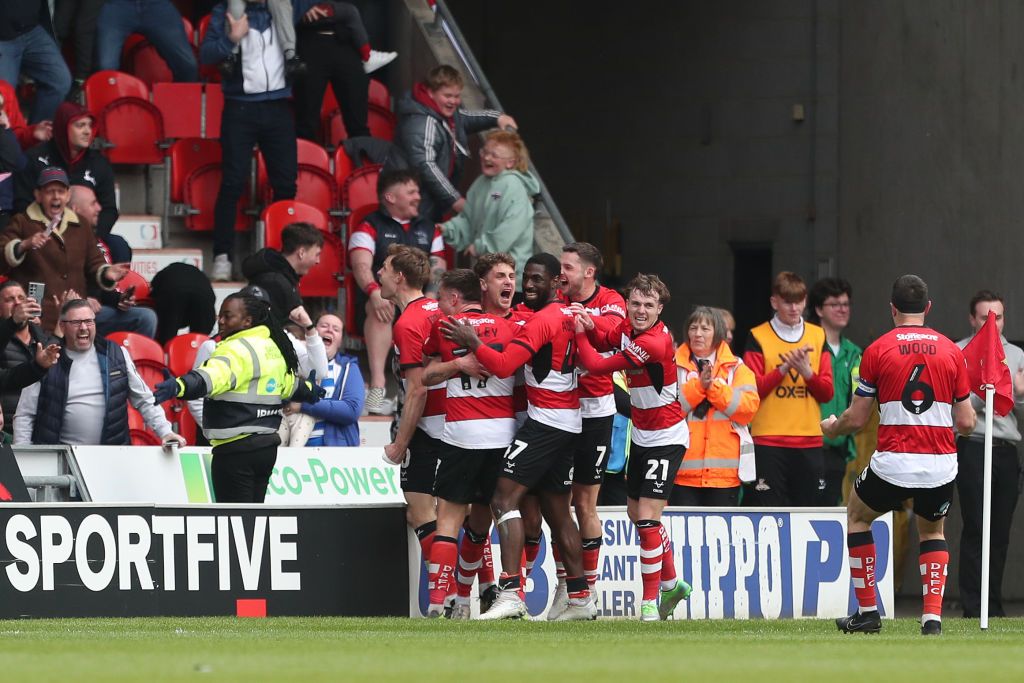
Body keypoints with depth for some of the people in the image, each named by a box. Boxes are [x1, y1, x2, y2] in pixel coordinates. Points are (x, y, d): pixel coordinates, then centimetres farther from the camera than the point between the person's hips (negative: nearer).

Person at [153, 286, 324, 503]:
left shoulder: (238, 349, -17)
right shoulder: (273, 348, 14)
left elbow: (213, 377, -38)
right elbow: (288, 384, 34)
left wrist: (179, 386, -55)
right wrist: (308, 389, 58)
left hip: (236, 447, -10)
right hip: (266, 446, 10)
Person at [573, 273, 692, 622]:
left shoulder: (654, 342, -28)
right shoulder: (628, 328, -3)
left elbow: (597, 365, -25)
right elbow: (605, 342, 15)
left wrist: (579, 332, -9)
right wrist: (590, 326, -7)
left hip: (666, 438, -9)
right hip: (642, 434, 9)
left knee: (647, 516, -14)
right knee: (636, 512, 18)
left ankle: (650, 601, -5)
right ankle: (671, 583, 36)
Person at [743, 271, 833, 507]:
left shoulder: (818, 337, 11)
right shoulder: (758, 338, 2)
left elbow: (827, 392, 6)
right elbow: (752, 390, -6)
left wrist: (806, 371, -12)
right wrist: (784, 368, -15)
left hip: (809, 441, 3)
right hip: (768, 441, -3)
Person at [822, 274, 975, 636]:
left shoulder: (877, 350, -3)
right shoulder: (951, 351, 3)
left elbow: (856, 419, 0)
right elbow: (966, 423, 4)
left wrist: (832, 427, 22)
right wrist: (968, 419, 29)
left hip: (893, 463, -2)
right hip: (941, 466, 2)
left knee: (857, 516, 25)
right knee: (932, 531, 27)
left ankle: (867, 612, 20)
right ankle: (932, 616, 8)